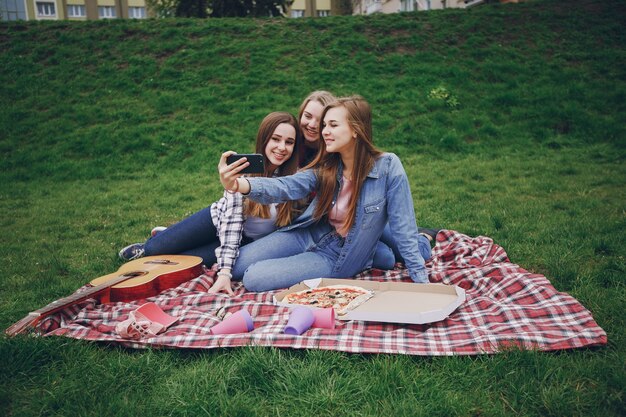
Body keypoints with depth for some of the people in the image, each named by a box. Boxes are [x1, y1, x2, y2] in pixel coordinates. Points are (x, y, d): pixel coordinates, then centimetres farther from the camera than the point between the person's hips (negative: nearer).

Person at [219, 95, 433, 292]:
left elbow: (403, 228, -15)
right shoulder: (325, 167, -9)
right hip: (309, 234, 5)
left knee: (254, 278, -14)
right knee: (235, 265, 9)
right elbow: (286, 187, -23)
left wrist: (422, 282, -14)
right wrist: (239, 185, -43)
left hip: (338, 256, -5)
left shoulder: (387, 167, -21)